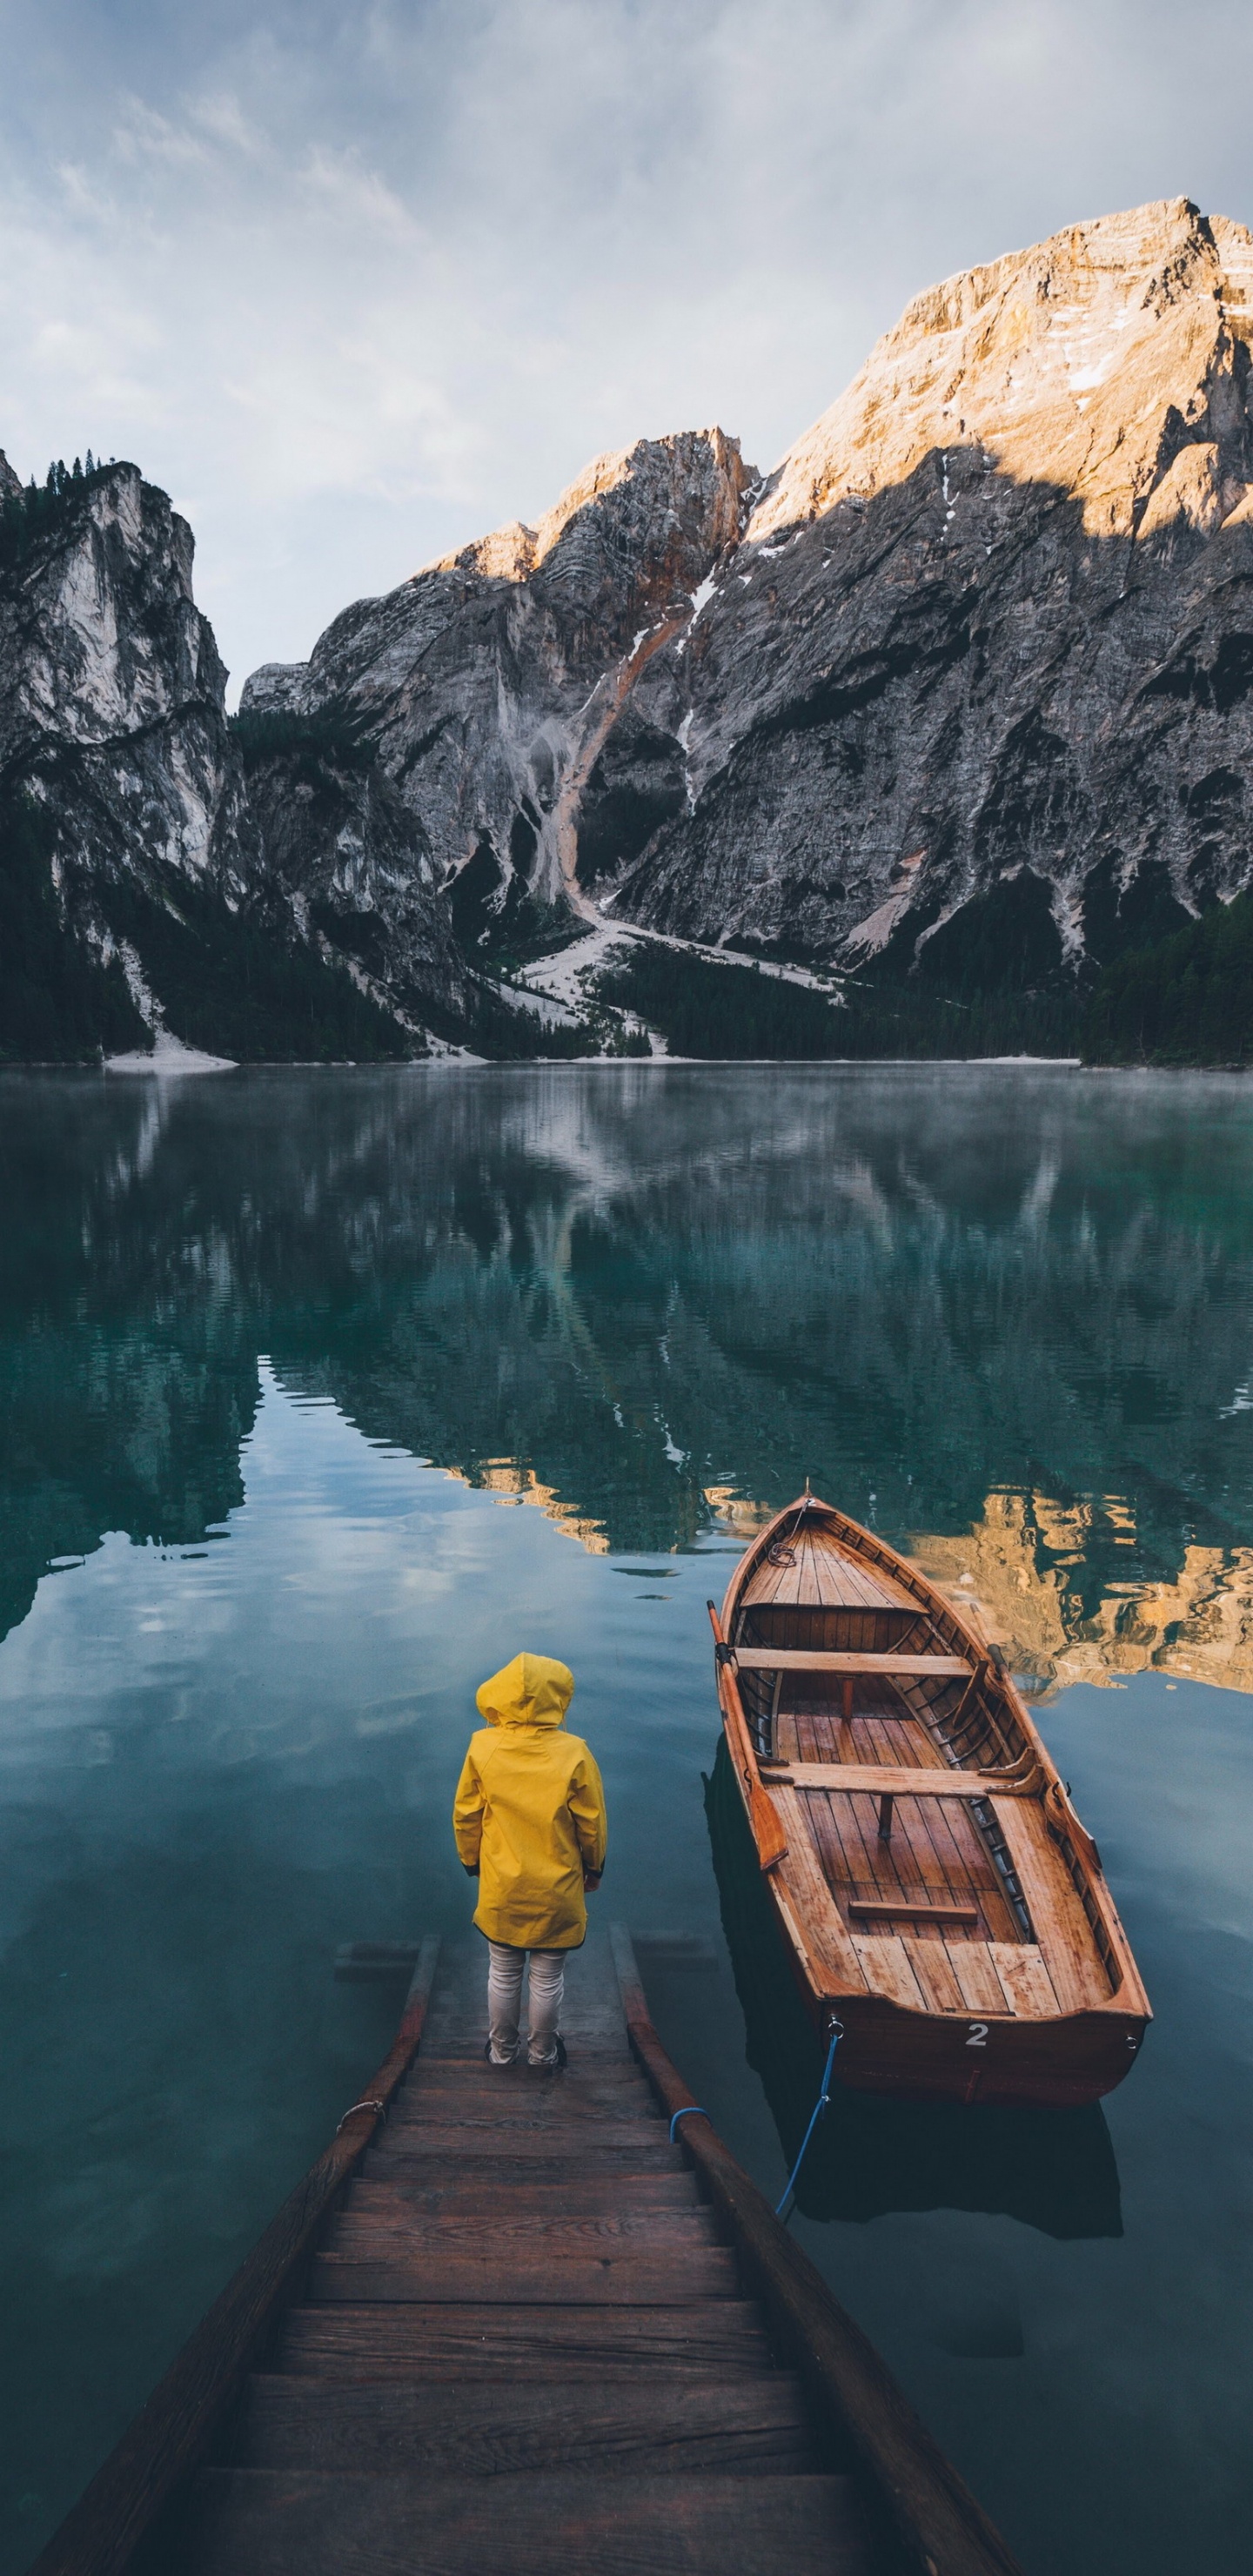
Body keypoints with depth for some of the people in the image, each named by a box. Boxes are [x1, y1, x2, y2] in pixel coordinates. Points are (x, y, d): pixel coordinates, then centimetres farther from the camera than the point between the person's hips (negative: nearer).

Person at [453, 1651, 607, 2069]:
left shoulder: (482, 1747, -16)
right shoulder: (573, 1755, -21)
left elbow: (465, 1816, -4)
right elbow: (592, 1823, -10)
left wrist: (472, 1861, 13)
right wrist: (593, 1866, 9)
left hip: (501, 1889, 1)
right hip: (557, 1893, -1)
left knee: (503, 1974, 21)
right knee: (548, 1978, 18)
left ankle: (502, 2051, 39)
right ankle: (543, 2055, 36)